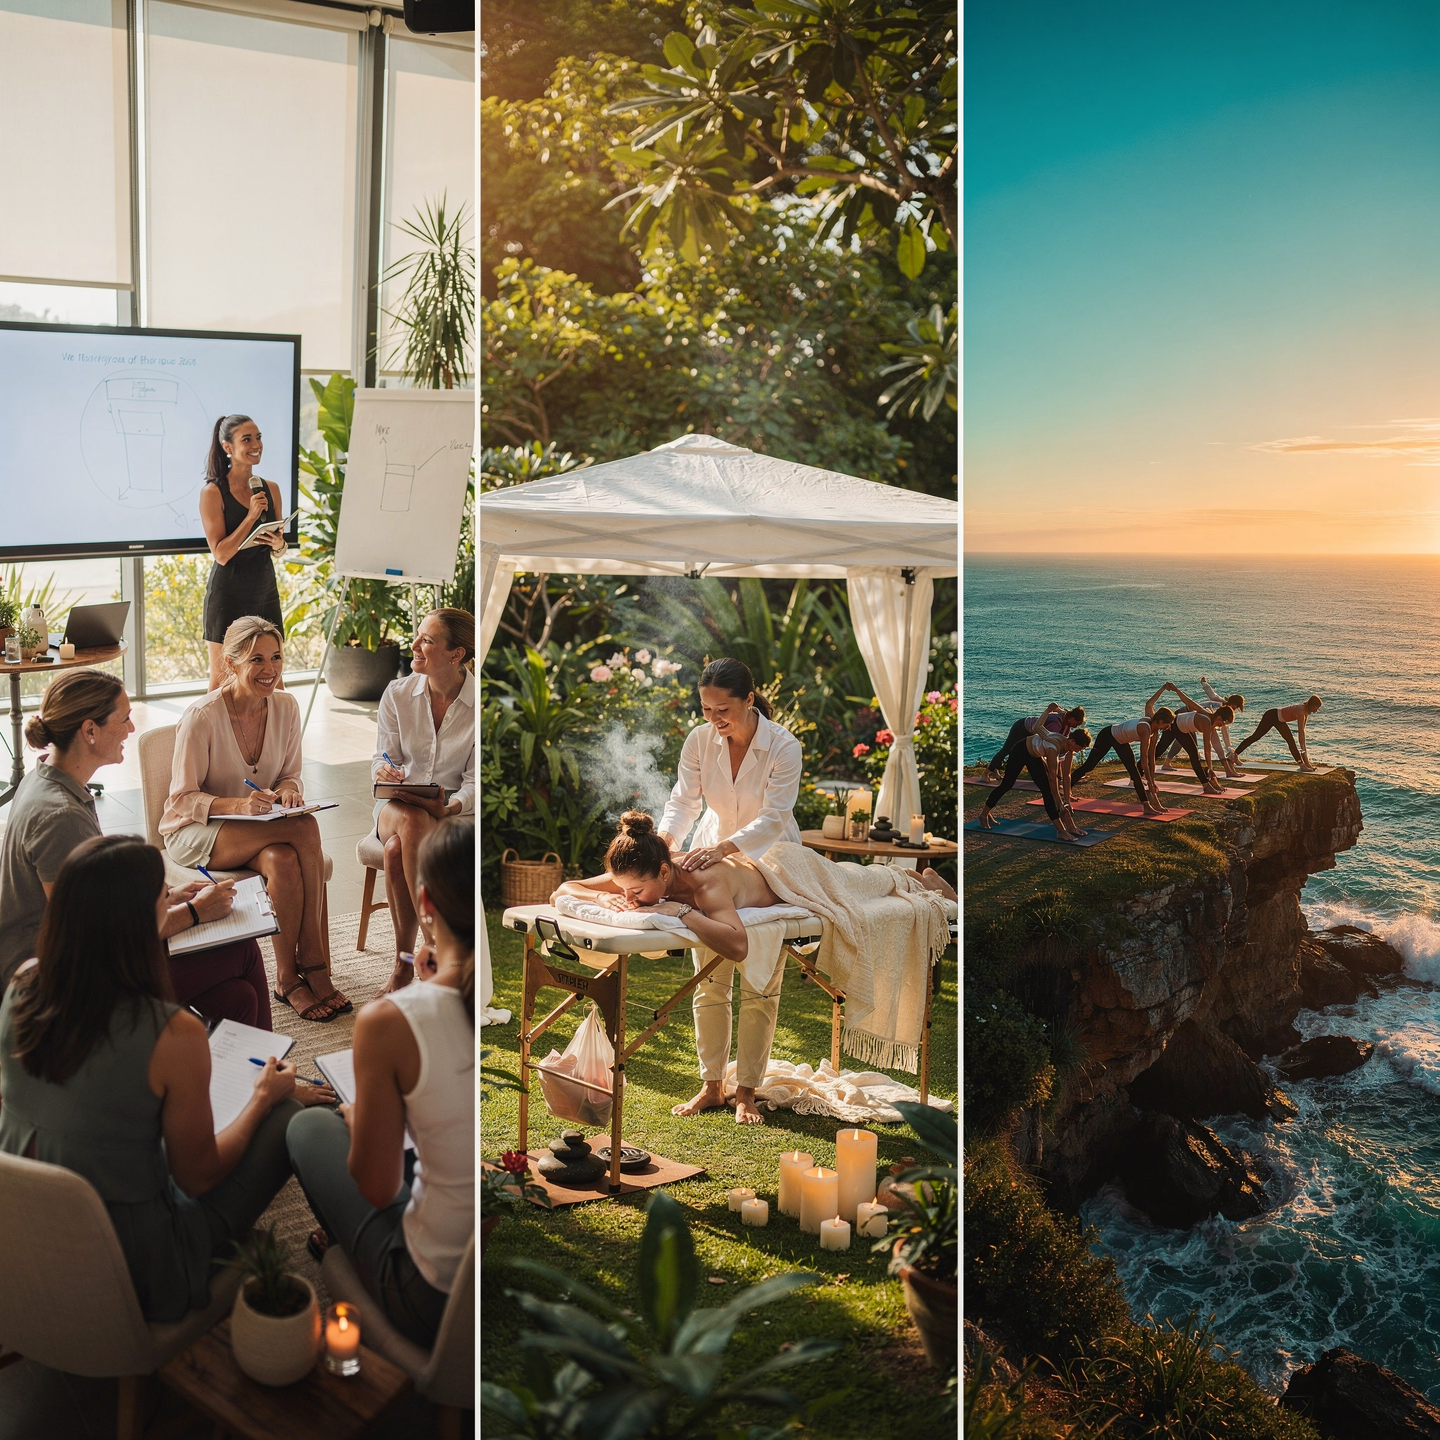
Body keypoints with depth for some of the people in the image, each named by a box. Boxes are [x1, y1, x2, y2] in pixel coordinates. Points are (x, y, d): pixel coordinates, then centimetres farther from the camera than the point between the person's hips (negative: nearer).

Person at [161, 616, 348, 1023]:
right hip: (195, 833, -4)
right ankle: (313, 965, -24)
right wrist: (237, 805, -32)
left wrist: (287, 790, -17)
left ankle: (291, 975, -20)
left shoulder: (286, 707, -3)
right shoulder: (202, 717, -18)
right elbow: (183, 799, -14)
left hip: (260, 828, 5)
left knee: (285, 861, -34)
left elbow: (290, 775, 8)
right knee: (305, 830, -32)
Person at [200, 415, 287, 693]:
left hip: (265, 590, 5)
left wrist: (279, 545, -6)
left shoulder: (271, 489, 8)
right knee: (222, 678, 3)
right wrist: (251, 516, -20)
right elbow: (221, 554, -14)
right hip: (228, 594, -5)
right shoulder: (213, 492, -8)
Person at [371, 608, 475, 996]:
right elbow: (382, 759, 7)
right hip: (398, 803, 2)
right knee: (413, 822, -37)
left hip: (452, 807, -2)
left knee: (398, 848, -35)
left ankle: (404, 959, -23)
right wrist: (385, 770, -18)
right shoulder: (397, 694, 0)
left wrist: (450, 808, -27)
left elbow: (474, 781, -7)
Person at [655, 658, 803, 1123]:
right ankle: (710, 1086, 16)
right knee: (709, 981, 5)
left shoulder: (784, 747, -22)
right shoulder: (699, 740, -12)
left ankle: (747, 1091, 12)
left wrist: (723, 848, -44)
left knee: (759, 986, 2)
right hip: (713, 858, 3)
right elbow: (684, 799, -14)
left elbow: (772, 818, -29)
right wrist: (665, 838, -35)